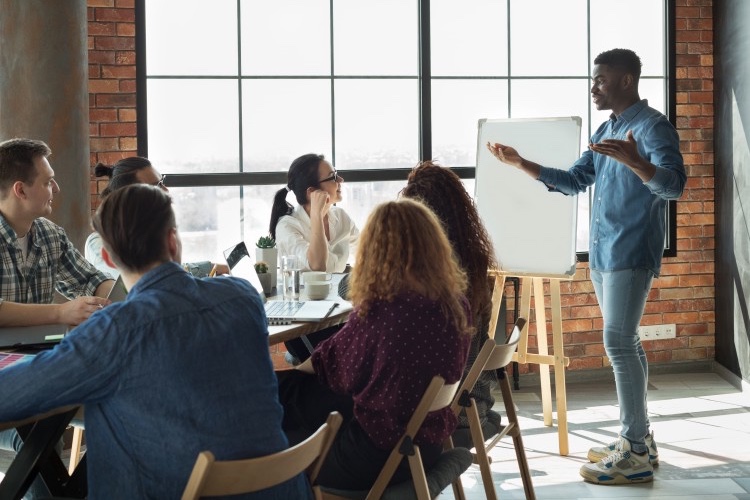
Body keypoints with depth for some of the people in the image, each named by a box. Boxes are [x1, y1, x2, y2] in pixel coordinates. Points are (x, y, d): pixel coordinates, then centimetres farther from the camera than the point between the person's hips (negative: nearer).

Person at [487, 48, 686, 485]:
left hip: (631, 253, -9)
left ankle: (636, 455, -9)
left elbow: (674, 186, -23)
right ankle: (639, 438, 19)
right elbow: (575, 181, 22)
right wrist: (521, 164, 14)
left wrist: (634, 161, -42)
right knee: (625, 342, 11)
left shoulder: (653, 126, -11)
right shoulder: (605, 131, 16)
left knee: (618, 342, -12)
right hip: (602, 253, 9)